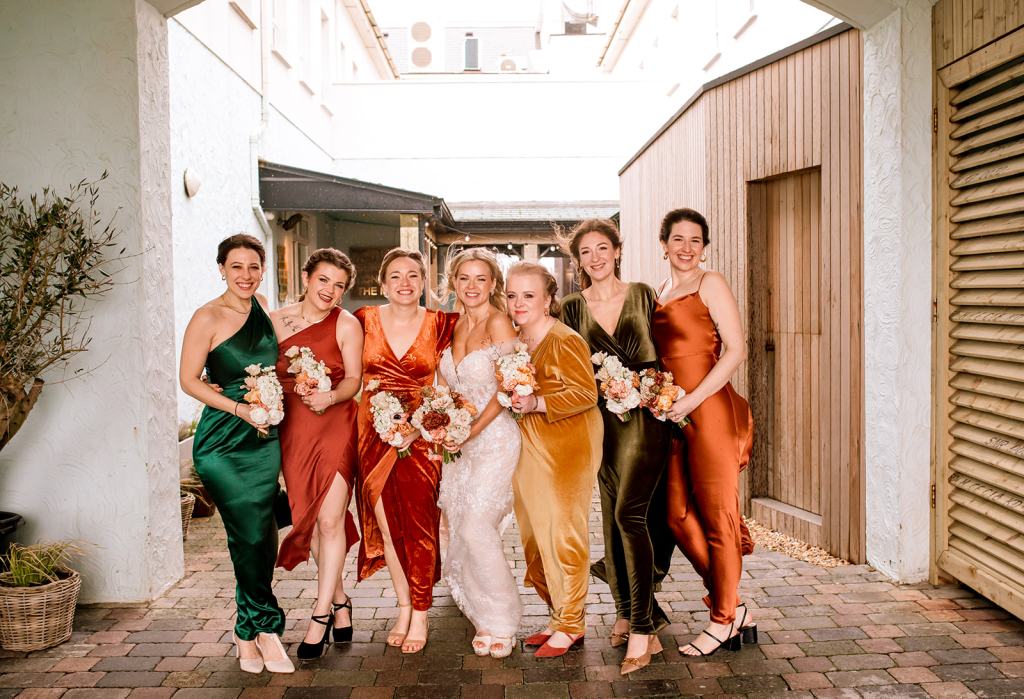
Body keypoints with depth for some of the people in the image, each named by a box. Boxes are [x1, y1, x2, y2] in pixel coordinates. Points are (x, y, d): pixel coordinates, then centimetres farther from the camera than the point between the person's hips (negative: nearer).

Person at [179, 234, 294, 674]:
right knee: (250, 535, -5)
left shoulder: (263, 308, 9)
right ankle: (267, 626, 14)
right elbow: (189, 380, -7)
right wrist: (240, 408, -15)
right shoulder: (208, 317, -8)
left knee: (258, 534, 5)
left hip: (265, 439, 5)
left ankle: (249, 632, 21)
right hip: (222, 440, -5)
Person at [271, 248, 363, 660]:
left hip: (335, 426, -3)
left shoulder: (346, 324, -1)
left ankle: (321, 615, 5)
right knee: (310, 519, 10)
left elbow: (354, 379, -2)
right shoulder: (276, 321, 6)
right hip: (292, 430, 3)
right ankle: (340, 602, 27)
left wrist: (330, 396, -22)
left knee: (329, 519, -8)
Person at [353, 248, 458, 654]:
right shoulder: (365, 320, 3)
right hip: (375, 434, 2)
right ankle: (404, 607, 21)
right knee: (386, 524, 6)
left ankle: (420, 614, 14)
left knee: (416, 522, 0)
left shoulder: (441, 325, 0)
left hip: (420, 435, -1)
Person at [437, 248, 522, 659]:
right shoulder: (456, 325, 11)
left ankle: (501, 623, 5)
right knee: (459, 528, 7)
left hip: (493, 438, -7)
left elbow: (506, 390, -13)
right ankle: (486, 620, 23)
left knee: (476, 525, -12)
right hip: (458, 440, 7)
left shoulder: (498, 324, -10)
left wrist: (470, 432, -14)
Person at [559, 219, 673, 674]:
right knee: (612, 516, 8)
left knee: (629, 511, -16)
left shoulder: (642, 295, 3)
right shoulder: (572, 307, 7)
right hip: (602, 419, 3)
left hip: (645, 414, -3)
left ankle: (642, 628, -10)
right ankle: (626, 610, 25)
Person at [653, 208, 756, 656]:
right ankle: (734, 609, 22)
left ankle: (722, 621, 14)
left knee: (716, 515, 1)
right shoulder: (660, 294, 17)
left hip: (709, 410, -7)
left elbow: (737, 350, -11)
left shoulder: (710, 284, -3)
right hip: (672, 415, 7)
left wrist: (692, 400, -16)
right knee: (679, 516, 7)